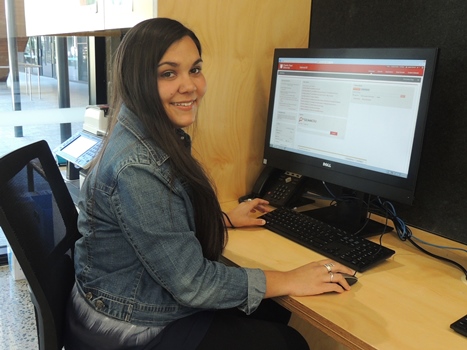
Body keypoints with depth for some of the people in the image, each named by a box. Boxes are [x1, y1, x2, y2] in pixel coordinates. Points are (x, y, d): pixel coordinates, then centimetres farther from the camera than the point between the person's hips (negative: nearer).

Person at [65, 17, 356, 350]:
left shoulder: (156, 138, -1)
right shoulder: (137, 168, -31)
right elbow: (190, 282, -27)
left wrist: (226, 218, 18)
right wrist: (289, 281, -18)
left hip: (140, 303, 8)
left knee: (274, 314, 16)